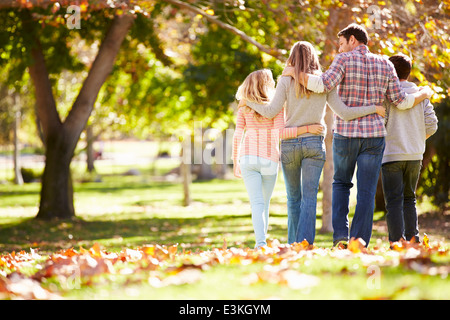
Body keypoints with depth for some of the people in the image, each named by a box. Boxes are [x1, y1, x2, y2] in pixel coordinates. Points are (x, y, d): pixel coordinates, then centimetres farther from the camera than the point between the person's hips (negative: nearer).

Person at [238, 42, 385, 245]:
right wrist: (374, 109, 6)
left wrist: (249, 102, 7)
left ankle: (293, 245, 16)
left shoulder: (286, 81, -3)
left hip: (289, 143, 0)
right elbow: (343, 112, -4)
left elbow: (271, 111, -10)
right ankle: (305, 244, -12)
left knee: (293, 197, 13)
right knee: (309, 197, -1)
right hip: (314, 143, 0)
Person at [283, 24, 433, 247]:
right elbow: (400, 102, 7)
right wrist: (424, 94, 26)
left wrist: (296, 73, -5)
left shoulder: (344, 60, -4)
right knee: (366, 193, 4)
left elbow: (322, 85, -19)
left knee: (341, 183, 19)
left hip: (345, 135, -1)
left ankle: (340, 234, 3)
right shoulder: (385, 65, 6)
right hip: (374, 136, 1)